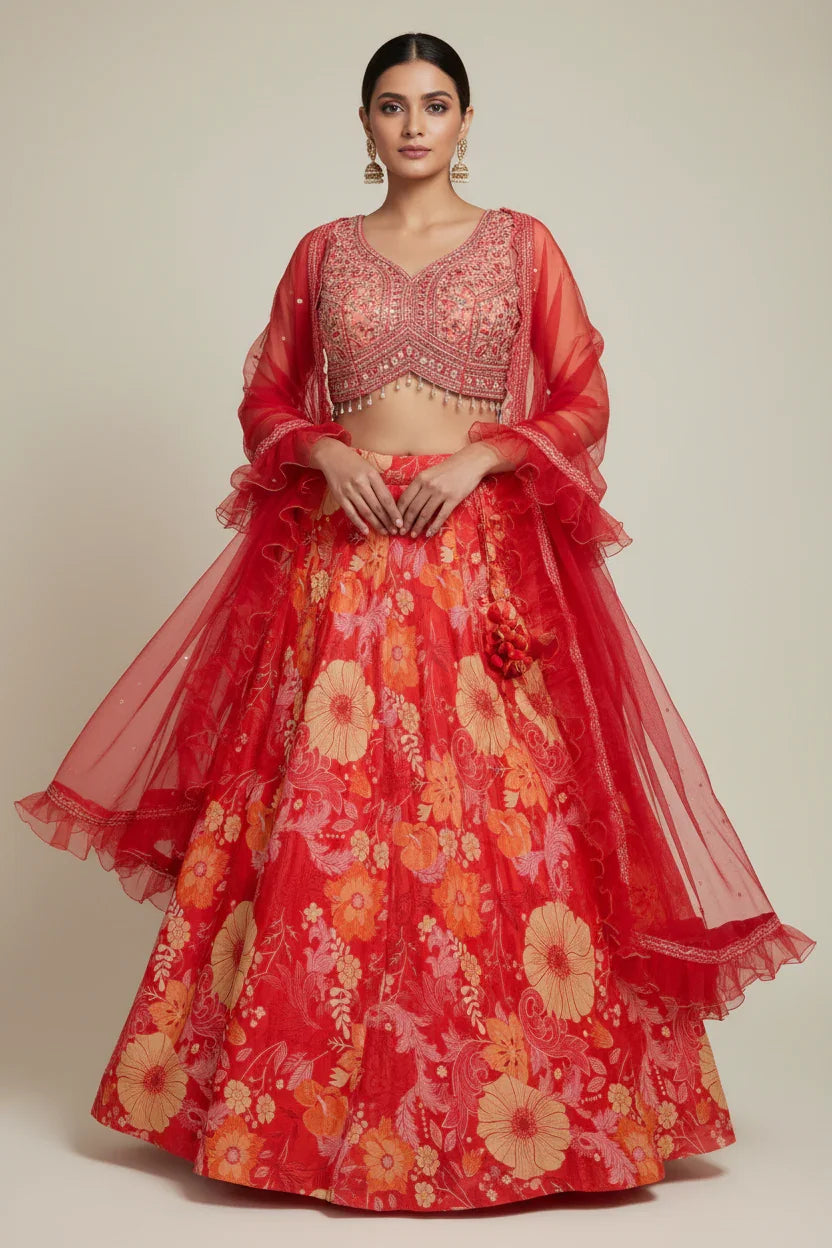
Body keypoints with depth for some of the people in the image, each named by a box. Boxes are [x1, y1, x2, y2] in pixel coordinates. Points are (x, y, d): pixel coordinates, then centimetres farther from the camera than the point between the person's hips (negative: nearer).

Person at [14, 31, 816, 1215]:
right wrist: (325, 452, -5)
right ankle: (304, 1101, 12)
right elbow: (266, 398, 15)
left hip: (486, 561, -1)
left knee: (497, 821, -6)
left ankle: (509, 1104, 8)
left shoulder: (523, 243, 9)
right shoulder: (322, 252, 13)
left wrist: (480, 457, -10)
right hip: (339, 563, 2)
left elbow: (584, 404, 5)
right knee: (319, 823, -1)